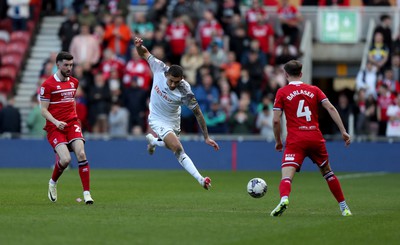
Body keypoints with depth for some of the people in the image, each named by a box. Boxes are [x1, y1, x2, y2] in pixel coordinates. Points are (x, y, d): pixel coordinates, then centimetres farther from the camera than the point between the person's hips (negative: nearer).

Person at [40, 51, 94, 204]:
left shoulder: (74, 82, 12)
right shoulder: (48, 84, -6)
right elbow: (44, 110, -8)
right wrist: (56, 122, -23)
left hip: (72, 123, 4)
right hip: (55, 127, -4)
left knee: (81, 154, -17)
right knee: (65, 159, -20)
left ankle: (87, 193, -13)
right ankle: (53, 183, 12)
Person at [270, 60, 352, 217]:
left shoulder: (282, 92, 4)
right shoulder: (314, 90, 11)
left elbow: (276, 120, -1)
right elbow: (330, 108, 0)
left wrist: (278, 141, 12)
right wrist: (343, 131, 0)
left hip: (295, 141, -3)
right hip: (316, 138, 3)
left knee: (287, 176, -11)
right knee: (327, 172, 22)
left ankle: (284, 199, -43)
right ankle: (344, 208, 25)